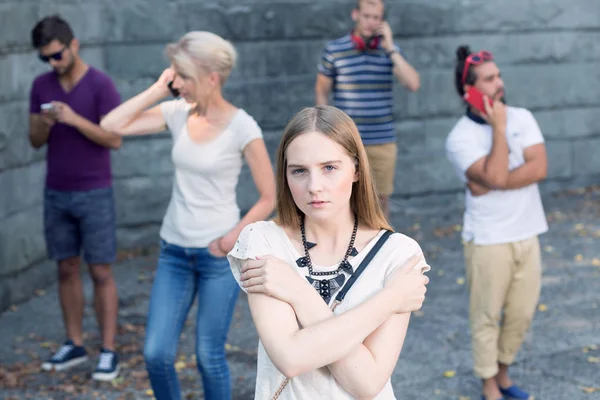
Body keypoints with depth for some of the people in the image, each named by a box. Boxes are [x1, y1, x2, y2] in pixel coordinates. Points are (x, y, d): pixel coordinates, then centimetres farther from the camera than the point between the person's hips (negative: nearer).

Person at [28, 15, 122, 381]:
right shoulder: (41, 85, 4)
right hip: (56, 194, 5)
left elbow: (115, 140, -16)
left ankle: (108, 353, 7)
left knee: (101, 273, -2)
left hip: (95, 194, -5)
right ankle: (75, 346, 23)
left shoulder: (102, 85, -13)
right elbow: (36, 141, 5)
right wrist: (44, 123, -19)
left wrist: (74, 119, -28)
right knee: (67, 269, 11)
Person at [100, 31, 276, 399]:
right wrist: (158, 89, -6)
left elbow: (269, 198, -7)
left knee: (210, 357, 4)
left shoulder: (242, 127, -12)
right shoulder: (178, 113, 1)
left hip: (218, 255, -4)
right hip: (175, 250, 4)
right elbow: (113, 125, -5)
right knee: (157, 354, 3)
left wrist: (233, 238, -15)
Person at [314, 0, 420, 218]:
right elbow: (321, 91, 4)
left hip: (383, 142, 2)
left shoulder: (391, 50, 2)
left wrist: (390, 48, -15)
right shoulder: (334, 49, -3)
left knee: (381, 198, 12)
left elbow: (413, 84, -12)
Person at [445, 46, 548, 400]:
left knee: (522, 314, 13)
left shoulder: (522, 118, 1)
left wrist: (490, 186, -18)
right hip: (488, 241, -4)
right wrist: (499, 126, -18)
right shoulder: (460, 138, -12)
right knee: (487, 317, 7)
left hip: (527, 235, 5)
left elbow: (539, 168, -11)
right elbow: (496, 176, -25)